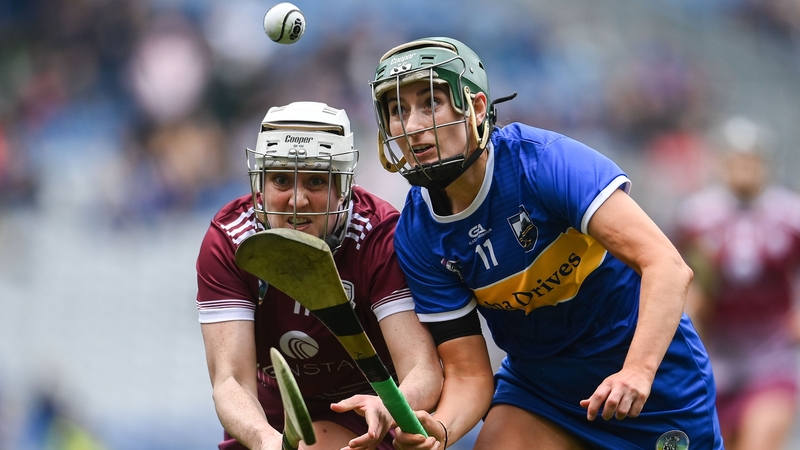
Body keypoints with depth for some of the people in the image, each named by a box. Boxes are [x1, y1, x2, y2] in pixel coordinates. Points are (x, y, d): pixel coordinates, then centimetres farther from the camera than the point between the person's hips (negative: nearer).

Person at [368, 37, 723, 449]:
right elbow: (467, 373, -10)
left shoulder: (541, 160, -25)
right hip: (540, 382, 3)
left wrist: (637, 372, -45)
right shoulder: (416, 237, -11)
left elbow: (668, 266, -32)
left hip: (653, 374, -3)